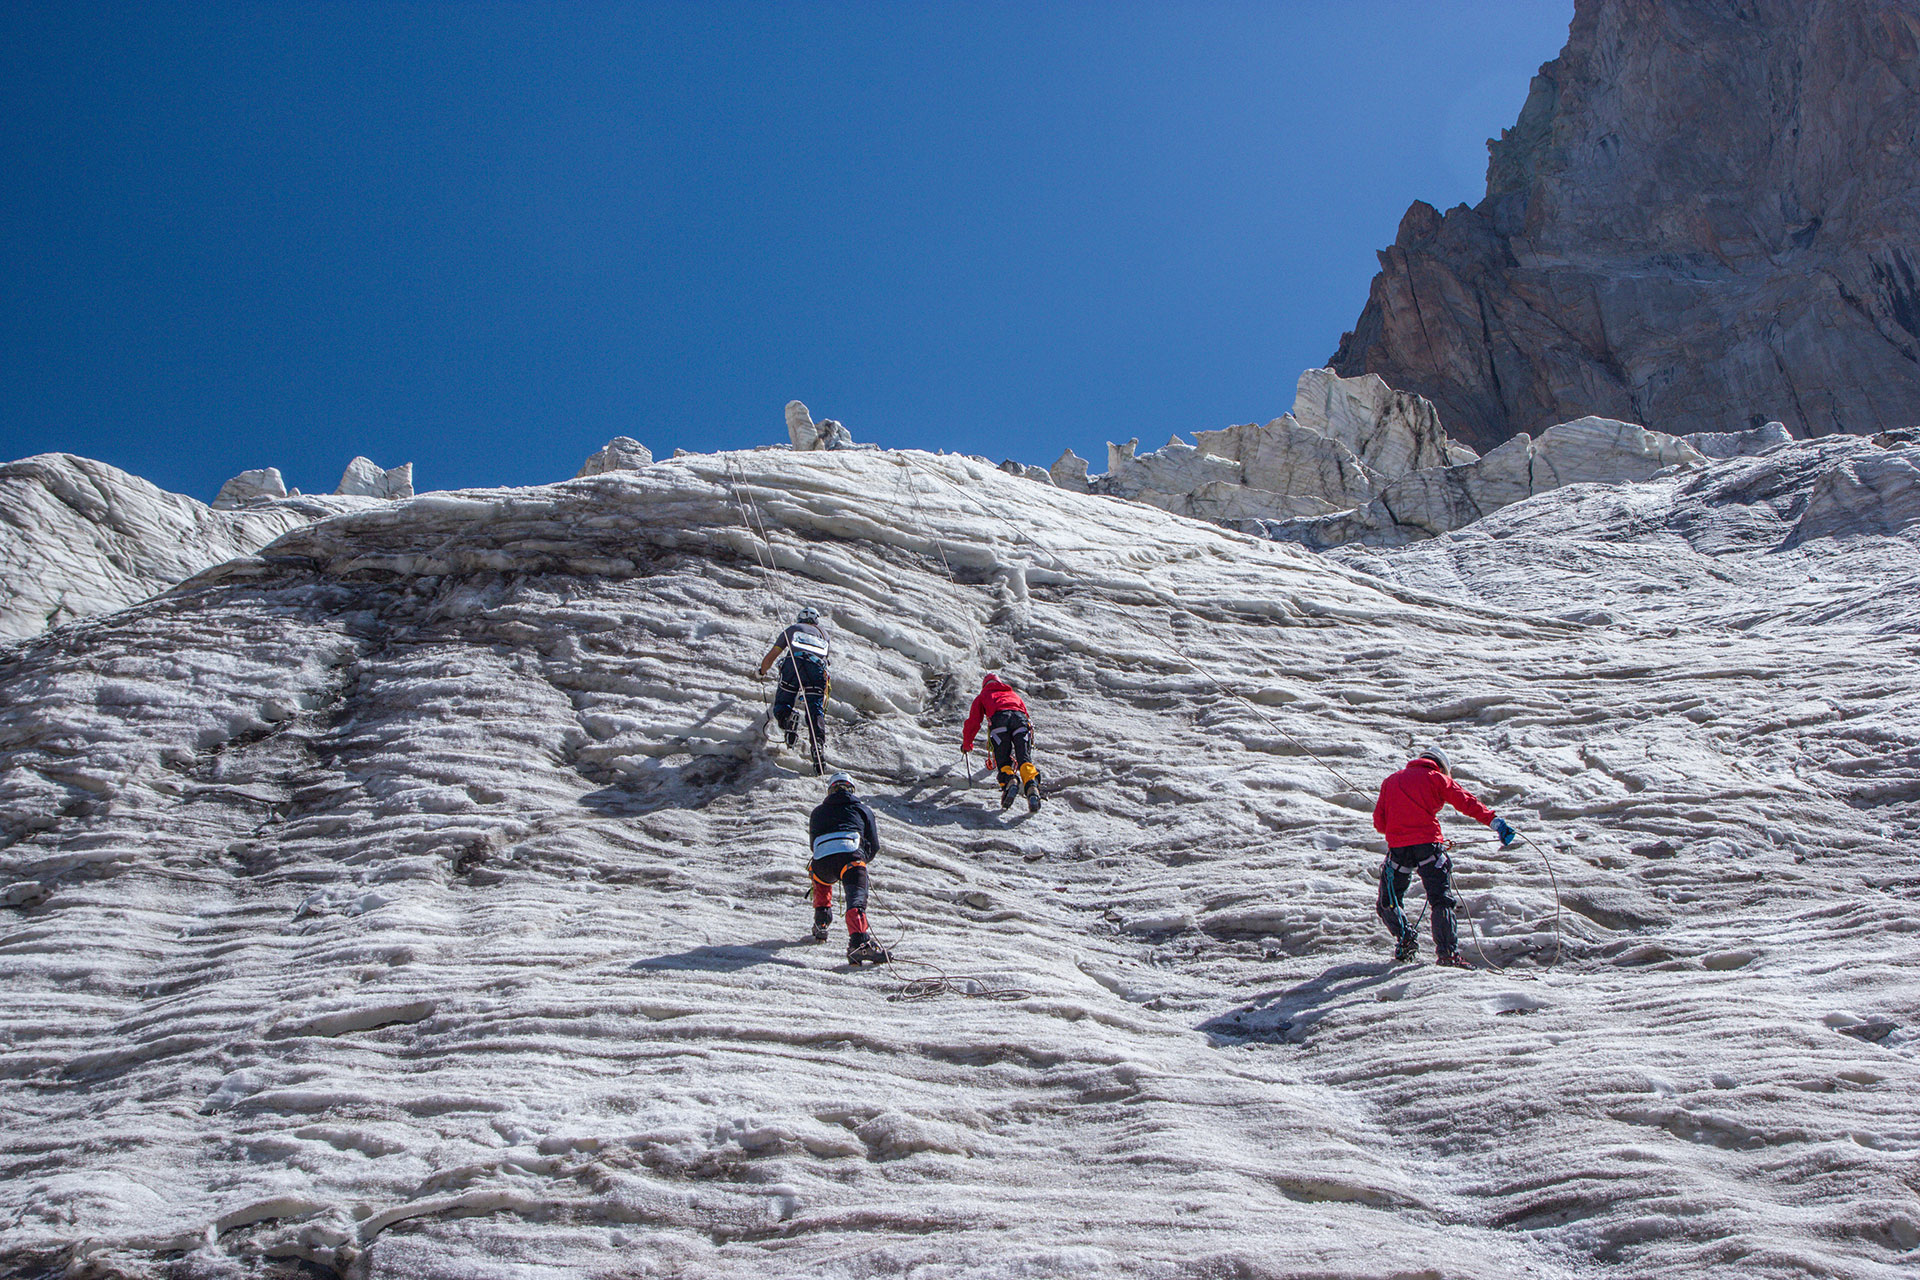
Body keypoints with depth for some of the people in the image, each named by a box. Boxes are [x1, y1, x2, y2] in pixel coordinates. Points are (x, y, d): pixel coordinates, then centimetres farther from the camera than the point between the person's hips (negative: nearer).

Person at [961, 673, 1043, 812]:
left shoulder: (982, 696, 35)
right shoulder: (1013, 694, 44)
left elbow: (973, 721, 31)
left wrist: (966, 744, 45)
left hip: (999, 718, -2)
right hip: (1020, 717, 2)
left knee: (1003, 760, -2)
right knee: (1024, 758, -9)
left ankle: (1009, 781, -34)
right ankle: (1032, 787, -36)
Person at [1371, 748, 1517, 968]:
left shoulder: (1390, 780, 23)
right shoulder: (1437, 778, 13)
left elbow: (1379, 822, 19)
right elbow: (1467, 803, 2)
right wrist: (1496, 823, -1)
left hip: (1397, 846, 2)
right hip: (1427, 843, -2)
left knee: (1388, 903, 16)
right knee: (1441, 900, 1)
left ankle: (1406, 939, -3)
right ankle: (1448, 953, -9)